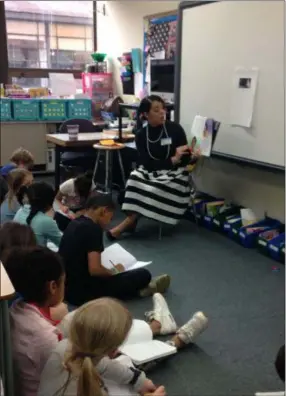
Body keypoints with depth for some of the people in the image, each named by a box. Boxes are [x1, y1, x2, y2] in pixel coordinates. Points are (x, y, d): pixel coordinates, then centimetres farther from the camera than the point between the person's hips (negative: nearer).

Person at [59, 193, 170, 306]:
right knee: (144, 274, -5)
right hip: (82, 291, -9)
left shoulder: (74, 224, 8)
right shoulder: (93, 228, -17)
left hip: (65, 288, 9)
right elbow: (94, 269, -25)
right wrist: (114, 272, -4)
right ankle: (140, 289, 22)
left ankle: (137, 288, 21)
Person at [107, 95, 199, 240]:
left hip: (173, 174, -2)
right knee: (135, 179, -30)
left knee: (153, 191, -31)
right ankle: (131, 221, -23)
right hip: (150, 172, 2)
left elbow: (185, 159, -4)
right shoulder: (141, 134, -2)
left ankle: (127, 223, -18)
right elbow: (146, 164, -12)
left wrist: (192, 156, -28)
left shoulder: (175, 128, -6)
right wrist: (172, 159, -23)